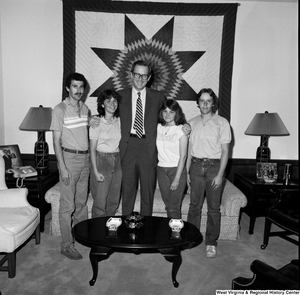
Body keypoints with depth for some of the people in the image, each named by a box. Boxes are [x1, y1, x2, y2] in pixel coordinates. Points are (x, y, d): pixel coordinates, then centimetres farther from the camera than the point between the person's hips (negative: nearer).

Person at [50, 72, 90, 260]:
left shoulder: (85, 109, 9)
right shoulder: (60, 110, -9)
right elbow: (56, 141, -11)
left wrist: (90, 158, 11)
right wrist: (62, 167, -17)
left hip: (85, 158, 6)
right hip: (69, 158, -6)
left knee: (82, 201, 17)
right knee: (68, 205, 0)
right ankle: (67, 245, 12)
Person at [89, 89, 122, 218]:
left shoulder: (120, 121, 4)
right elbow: (92, 149, -8)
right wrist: (95, 171, -13)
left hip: (117, 162, 4)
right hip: (101, 160, -4)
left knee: (114, 201, 13)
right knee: (100, 202, 1)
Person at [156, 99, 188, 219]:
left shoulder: (181, 129, -7)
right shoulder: (158, 127, 6)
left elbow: (183, 156, -10)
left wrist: (177, 179, -12)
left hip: (177, 169, -4)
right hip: (161, 169, 4)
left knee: (174, 208, -1)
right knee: (168, 205, 12)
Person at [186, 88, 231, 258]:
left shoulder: (222, 123, -3)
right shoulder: (192, 123, 8)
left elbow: (225, 151, -5)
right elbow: (189, 149, 11)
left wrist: (220, 174, -11)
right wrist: (187, 171, 7)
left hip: (214, 166, -3)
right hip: (196, 166, 3)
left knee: (213, 207, 5)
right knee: (195, 205, 11)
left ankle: (211, 242, 20)